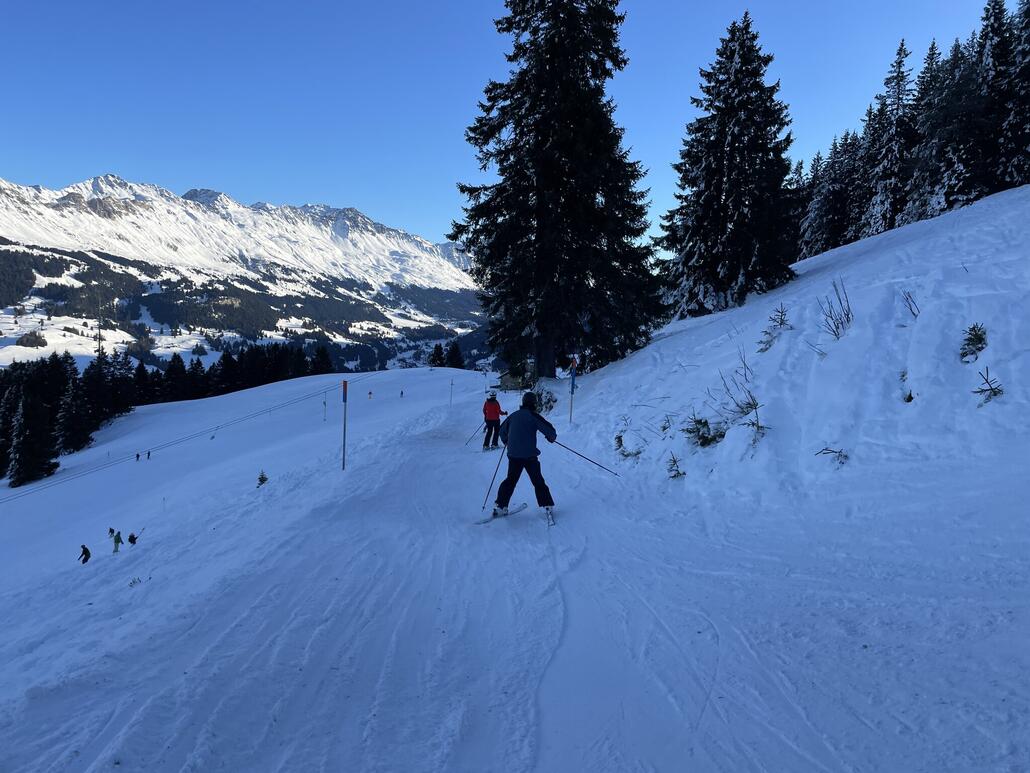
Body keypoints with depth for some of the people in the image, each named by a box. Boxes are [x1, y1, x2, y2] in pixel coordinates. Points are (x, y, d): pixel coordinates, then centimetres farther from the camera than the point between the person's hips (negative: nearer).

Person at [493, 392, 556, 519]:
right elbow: (549, 430, -10)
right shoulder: (533, 416, -7)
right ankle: (548, 507, 5)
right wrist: (552, 437, 13)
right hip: (529, 455, -4)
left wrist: (506, 442, 41)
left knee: (510, 480, 16)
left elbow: (502, 431, 22)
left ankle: (500, 506, 12)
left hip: (513, 455, 4)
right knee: (538, 481, 7)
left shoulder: (513, 416, 8)